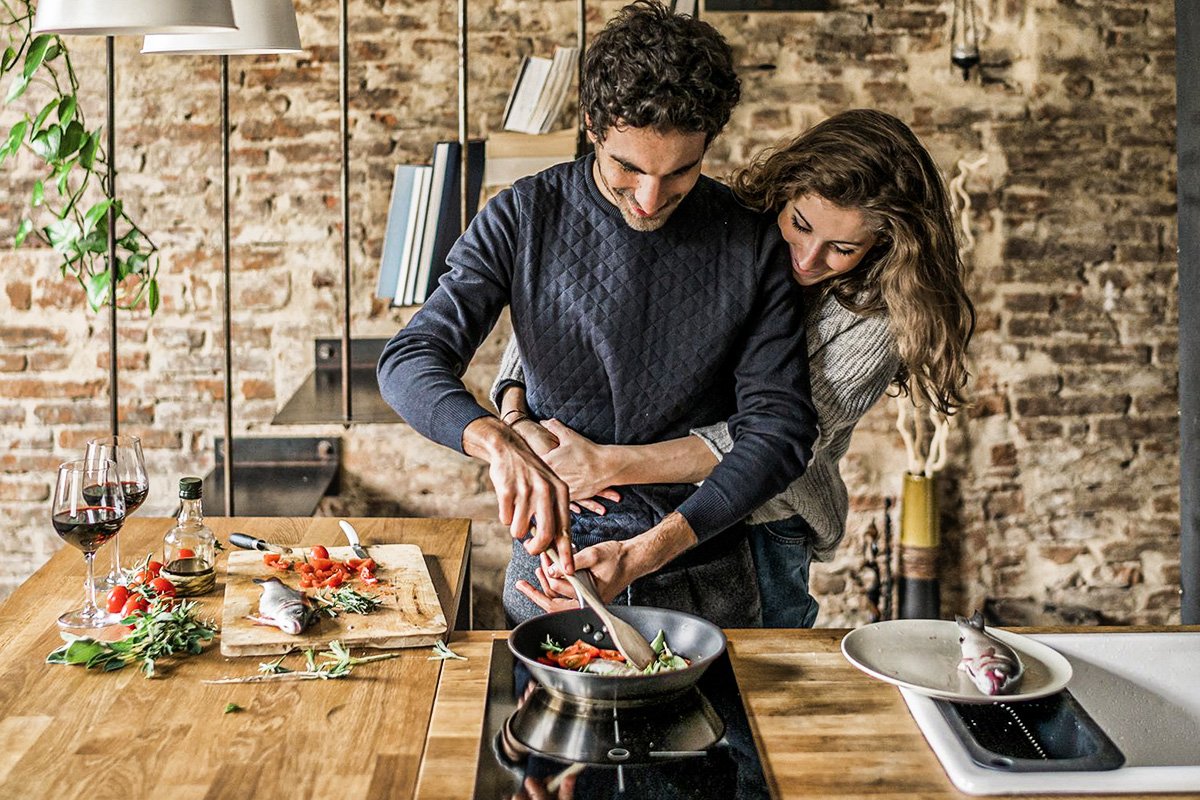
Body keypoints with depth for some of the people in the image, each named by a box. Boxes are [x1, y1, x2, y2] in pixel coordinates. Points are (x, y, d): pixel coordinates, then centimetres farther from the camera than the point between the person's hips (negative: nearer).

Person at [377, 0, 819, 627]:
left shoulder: (753, 244, -5)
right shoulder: (525, 218, -5)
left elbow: (780, 425, -9)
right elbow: (411, 361, -11)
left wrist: (650, 550, -21)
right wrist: (500, 443, -33)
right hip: (552, 559, 0)